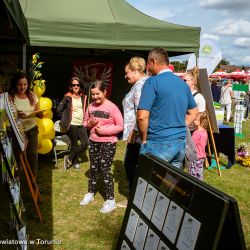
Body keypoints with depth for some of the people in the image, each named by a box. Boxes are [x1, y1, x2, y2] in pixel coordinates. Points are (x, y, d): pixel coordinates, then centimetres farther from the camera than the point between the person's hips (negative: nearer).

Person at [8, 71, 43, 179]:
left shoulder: (32, 96, 3)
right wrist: (16, 116, -25)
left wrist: (40, 113, -15)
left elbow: (39, 114, 8)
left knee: (33, 156, 7)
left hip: (32, 130, 3)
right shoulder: (9, 97, -10)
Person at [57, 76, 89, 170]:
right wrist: (66, 118, 0)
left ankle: (69, 158, 15)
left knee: (85, 143, -1)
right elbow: (59, 110, -7)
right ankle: (74, 162, 24)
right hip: (72, 124, -5)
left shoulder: (83, 97, 8)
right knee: (74, 144, 2)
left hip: (82, 124, 5)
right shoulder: (67, 97, -6)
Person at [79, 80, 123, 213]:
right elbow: (85, 122, 14)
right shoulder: (91, 106, 2)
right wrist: (89, 124, -9)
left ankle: (111, 200, 10)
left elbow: (120, 126, -13)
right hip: (93, 142, 5)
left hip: (108, 143, -5)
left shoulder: (112, 107, -15)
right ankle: (90, 193, 34)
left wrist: (104, 130, -20)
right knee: (93, 168, 16)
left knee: (104, 170, -3)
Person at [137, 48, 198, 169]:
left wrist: (144, 139, -4)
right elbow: (193, 112, 22)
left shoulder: (153, 82, -11)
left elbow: (142, 116, -18)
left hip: (159, 144, -7)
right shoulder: (183, 83, 11)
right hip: (181, 143, 7)